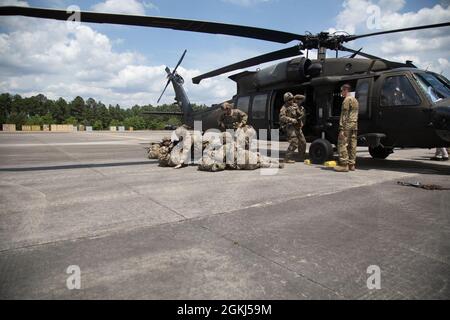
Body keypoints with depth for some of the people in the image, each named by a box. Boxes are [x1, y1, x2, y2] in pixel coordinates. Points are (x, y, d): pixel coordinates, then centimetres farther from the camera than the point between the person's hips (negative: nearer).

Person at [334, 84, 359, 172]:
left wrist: (341, 128, -18)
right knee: (352, 146, 9)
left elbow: (344, 115, -15)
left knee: (342, 145, -7)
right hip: (354, 125, 9)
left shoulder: (347, 100, -9)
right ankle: (351, 164, 12)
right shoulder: (355, 100, 20)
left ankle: (344, 165, -10)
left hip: (347, 126, -9)